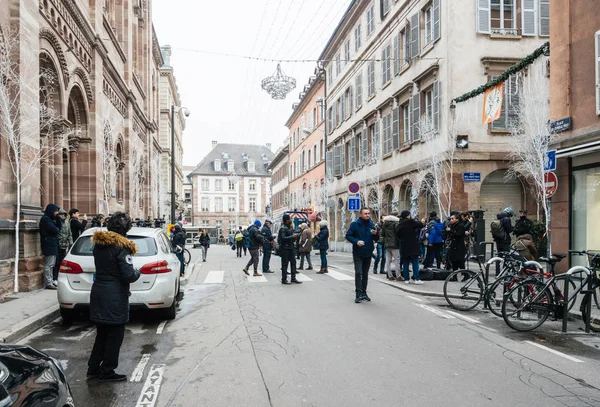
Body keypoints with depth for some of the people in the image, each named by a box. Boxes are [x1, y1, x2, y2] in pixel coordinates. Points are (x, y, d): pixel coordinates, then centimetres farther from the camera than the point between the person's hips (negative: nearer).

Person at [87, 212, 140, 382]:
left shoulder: (99, 243, 6)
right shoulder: (122, 247, -18)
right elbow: (128, 275, -20)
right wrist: (137, 272, 0)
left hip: (98, 292, 8)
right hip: (114, 297, -8)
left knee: (102, 333, 20)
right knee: (115, 336, 6)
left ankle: (93, 368, 28)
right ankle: (107, 372, 15)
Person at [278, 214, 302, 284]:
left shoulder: (289, 227, 16)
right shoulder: (283, 228, -13)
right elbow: (282, 238, -24)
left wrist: (296, 236, 6)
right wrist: (292, 236, -23)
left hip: (290, 248, 9)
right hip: (285, 248, -9)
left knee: (293, 262, 9)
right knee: (285, 264, -2)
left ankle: (293, 278, 16)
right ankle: (284, 279, 5)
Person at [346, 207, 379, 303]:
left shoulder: (372, 225, 6)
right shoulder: (355, 224, -5)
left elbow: (376, 239, 9)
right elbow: (348, 235, -5)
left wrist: (375, 234, -13)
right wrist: (356, 241, -20)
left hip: (368, 253, 4)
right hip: (358, 253, -4)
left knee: (365, 274, 13)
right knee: (358, 273, -11)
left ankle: (364, 293, 23)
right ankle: (359, 294, -9)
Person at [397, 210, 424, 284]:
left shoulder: (400, 224, 7)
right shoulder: (411, 221, -9)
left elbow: (398, 235, 12)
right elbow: (420, 225, -11)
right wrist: (416, 221, 6)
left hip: (403, 246, 5)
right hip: (412, 245, -5)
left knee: (405, 263, 9)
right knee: (415, 262, -1)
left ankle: (406, 279, 8)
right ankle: (416, 279, -5)